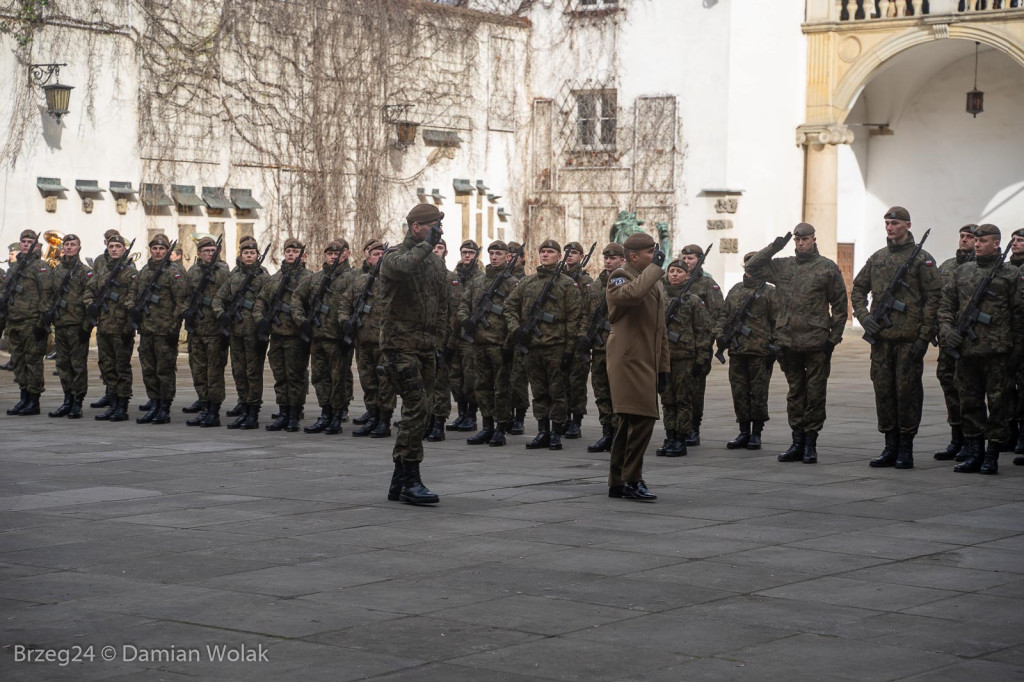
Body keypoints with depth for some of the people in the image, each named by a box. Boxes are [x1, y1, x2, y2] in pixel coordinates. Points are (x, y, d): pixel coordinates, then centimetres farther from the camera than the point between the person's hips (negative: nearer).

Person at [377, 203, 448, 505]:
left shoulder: (436, 262, 13)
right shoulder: (393, 257, -9)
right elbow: (407, 265, -35)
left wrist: (435, 337, 15)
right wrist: (427, 243, -19)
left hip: (426, 346, 8)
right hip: (400, 343, -8)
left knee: (416, 411, 9)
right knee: (417, 407, -17)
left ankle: (399, 482, 16)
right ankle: (411, 482, -15)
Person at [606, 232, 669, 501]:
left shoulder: (655, 281, 21)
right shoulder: (619, 277, -5)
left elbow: (661, 329, 24)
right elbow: (633, 293, -32)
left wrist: (663, 367, 19)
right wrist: (654, 267, -20)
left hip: (646, 363, 9)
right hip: (628, 361, -9)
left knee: (628, 423, 11)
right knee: (641, 418, -15)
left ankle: (617, 482, 16)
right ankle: (631, 481, -10)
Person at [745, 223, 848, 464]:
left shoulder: (827, 268, 1)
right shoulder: (782, 266, 11)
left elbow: (839, 305, 1)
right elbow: (752, 267, 12)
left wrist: (834, 337, -4)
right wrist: (774, 247, 3)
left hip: (816, 343, -4)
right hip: (789, 342, 4)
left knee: (815, 395, 1)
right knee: (795, 394, 10)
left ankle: (810, 444, 7)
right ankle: (797, 442, 15)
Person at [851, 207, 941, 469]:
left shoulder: (922, 259, -2)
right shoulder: (876, 258, 13)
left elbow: (933, 299, -6)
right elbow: (858, 289, 21)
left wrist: (924, 338, -12)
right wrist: (864, 316, 3)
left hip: (909, 338, -5)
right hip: (881, 338, 5)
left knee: (907, 391, -2)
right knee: (883, 390, 7)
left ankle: (906, 449, 5)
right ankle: (890, 447, 15)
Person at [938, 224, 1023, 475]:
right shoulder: (961, 272, 13)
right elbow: (946, 304, 15)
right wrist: (947, 330, -1)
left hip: (998, 351, -4)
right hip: (966, 350, 4)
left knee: (998, 403, 0)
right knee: (969, 402, 7)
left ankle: (992, 456, 6)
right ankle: (974, 453, 15)